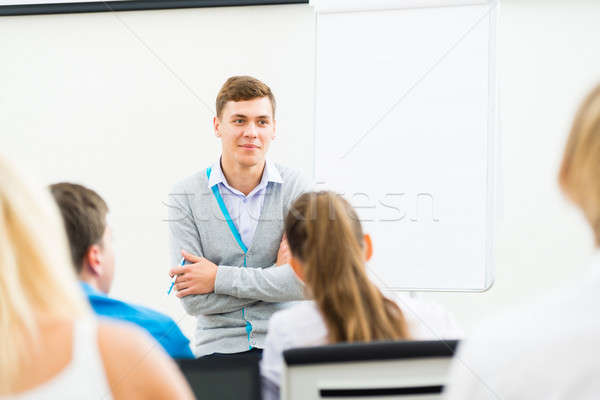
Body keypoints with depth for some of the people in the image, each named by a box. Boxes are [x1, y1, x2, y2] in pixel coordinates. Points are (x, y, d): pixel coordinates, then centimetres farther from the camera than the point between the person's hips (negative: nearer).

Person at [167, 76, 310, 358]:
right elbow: (193, 301, -6)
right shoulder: (186, 196, 1)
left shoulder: (296, 189, 2)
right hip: (218, 348, 0)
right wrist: (276, 274, -7)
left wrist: (219, 278, -9)